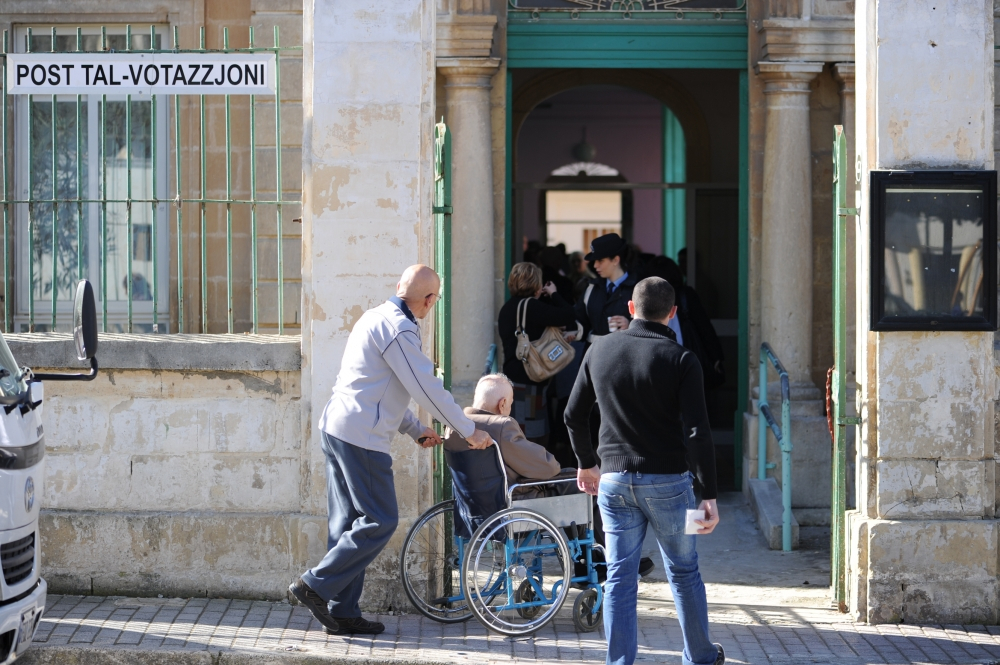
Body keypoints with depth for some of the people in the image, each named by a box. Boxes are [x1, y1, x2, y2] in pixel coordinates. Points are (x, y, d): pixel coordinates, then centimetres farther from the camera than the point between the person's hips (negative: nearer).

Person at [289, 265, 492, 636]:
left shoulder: (376, 317, 18)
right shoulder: (399, 329, -14)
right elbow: (427, 389, -13)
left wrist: (415, 430, 27)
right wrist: (469, 432, -4)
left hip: (336, 428, 10)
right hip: (361, 438, -10)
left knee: (349, 523, 12)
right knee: (380, 521, -4)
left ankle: (342, 612, 14)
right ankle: (317, 585, -5)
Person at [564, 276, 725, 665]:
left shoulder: (600, 351, 2)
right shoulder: (680, 359, -10)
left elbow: (574, 416, 10)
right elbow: (697, 432, -15)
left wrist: (586, 464, 25)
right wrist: (709, 495, -11)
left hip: (614, 482, 2)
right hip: (668, 481, -2)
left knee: (619, 578, 6)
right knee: (684, 573, 14)